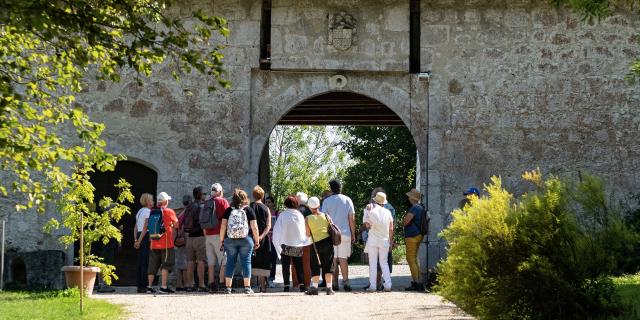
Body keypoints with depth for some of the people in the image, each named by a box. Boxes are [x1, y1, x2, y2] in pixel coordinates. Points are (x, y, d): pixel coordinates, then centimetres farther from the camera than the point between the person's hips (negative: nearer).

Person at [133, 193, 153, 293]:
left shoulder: (140, 211, 18)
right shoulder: (148, 211, -8)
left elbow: (135, 227, 16)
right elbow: (146, 227, -15)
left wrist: (136, 240, 12)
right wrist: (139, 241, -13)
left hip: (140, 237, 9)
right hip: (146, 237, -9)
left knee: (141, 263, 10)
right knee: (146, 263, -8)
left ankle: (140, 286, 11)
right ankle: (144, 286, -11)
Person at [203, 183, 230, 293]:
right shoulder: (223, 201, -1)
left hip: (208, 235, 5)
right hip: (219, 235, -5)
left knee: (211, 262, 6)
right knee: (224, 261, -2)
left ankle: (211, 285, 3)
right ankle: (221, 284, -9)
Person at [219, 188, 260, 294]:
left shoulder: (228, 210, 4)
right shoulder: (249, 210, 0)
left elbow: (223, 226, 1)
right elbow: (254, 227, -3)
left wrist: (221, 240, 8)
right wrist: (257, 241, 5)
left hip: (230, 240, 1)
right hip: (246, 240, -1)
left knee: (230, 262, 7)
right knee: (246, 262, 3)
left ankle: (228, 287, 6)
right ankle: (247, 287, 0)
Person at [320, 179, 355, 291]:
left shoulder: (327, 201, 0)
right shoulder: (347, 200, 3)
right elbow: (352, 218, 4)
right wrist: (353, 234, 10)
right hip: (345, 233, 1)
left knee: (333, 259, 4)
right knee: (343, 259, 3)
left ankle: (334, 283, 2)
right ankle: (345, 281, -5)